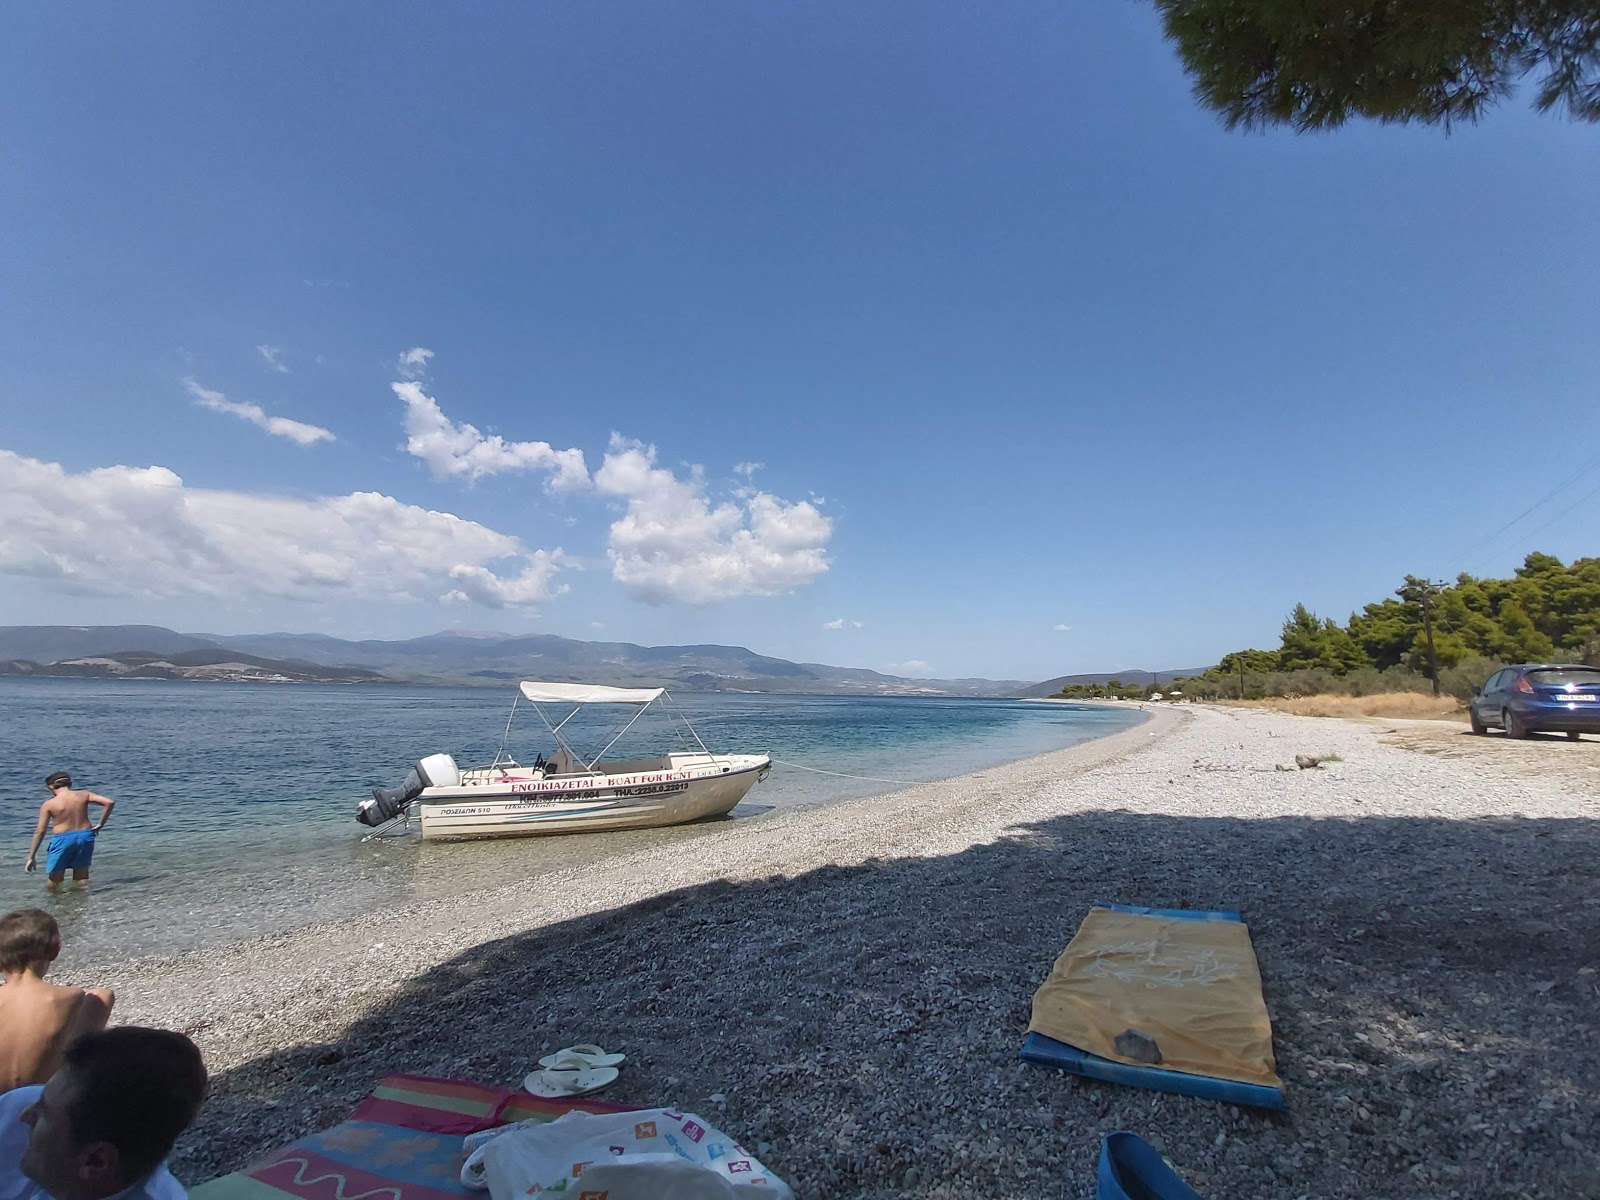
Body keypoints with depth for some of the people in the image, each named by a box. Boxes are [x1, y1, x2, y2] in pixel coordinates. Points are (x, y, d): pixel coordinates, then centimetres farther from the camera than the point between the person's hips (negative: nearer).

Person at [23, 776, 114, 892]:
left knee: (54, 883, 15)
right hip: (85, 836, 3)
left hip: (63, 840, -3)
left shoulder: (48, 804, -6)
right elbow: (109, 802, -13)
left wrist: (31, 857, 3)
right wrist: (100, 824, -1)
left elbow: (40, 831, -4)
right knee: (81, 879, 16)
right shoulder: (84, 795, -2)